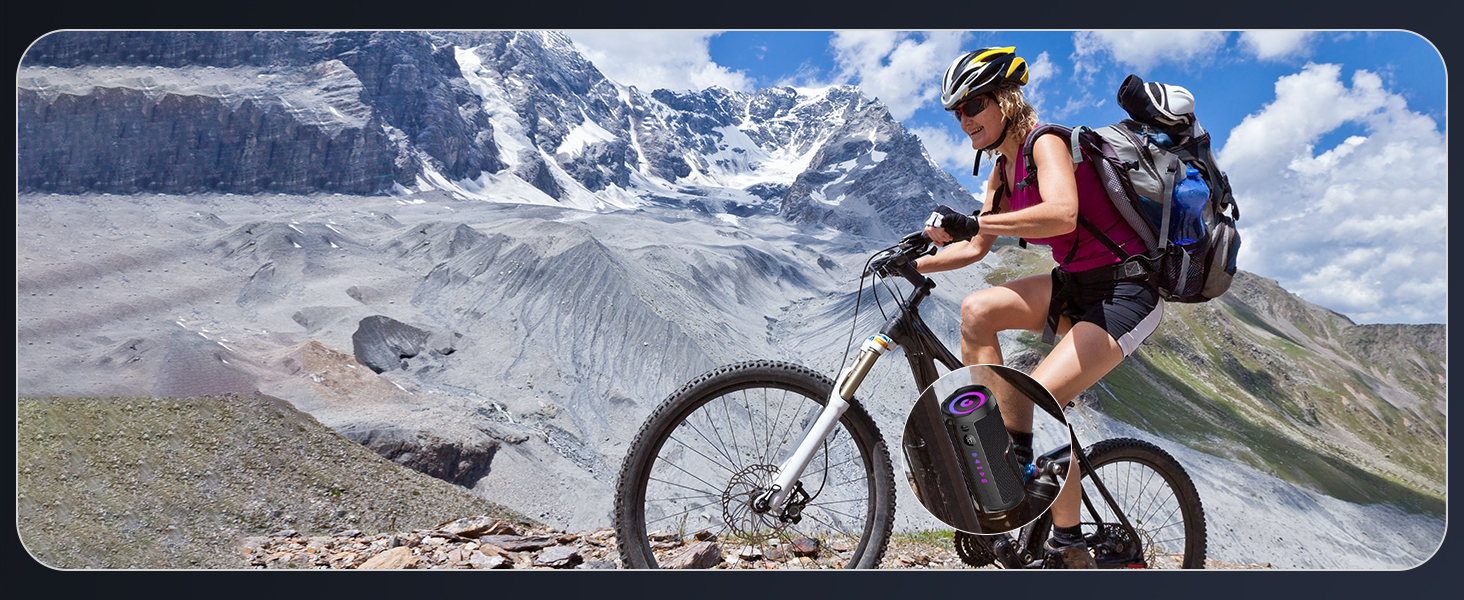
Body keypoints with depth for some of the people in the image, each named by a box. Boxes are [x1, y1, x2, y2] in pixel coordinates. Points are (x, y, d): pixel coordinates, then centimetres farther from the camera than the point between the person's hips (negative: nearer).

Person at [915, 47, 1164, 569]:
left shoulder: (1045, 142, -16)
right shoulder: (1003, 172, 10)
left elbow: (1062, 214, -36)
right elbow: (976, 248, 17)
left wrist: (974, 223, -38)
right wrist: (915, 264, 5)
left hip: (1126, 292, -8)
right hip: (1077, 286, 8)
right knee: (977, 310, -13)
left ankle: (1069, 548, -8)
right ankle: (1008, 452, -7)